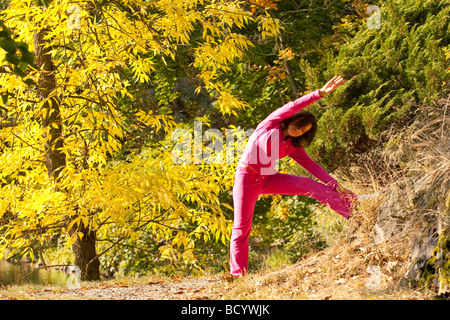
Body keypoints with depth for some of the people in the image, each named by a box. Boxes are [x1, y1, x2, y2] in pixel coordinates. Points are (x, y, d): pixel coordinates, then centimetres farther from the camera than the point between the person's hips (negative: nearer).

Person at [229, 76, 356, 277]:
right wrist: (320, 93, -23)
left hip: (268, 179, 5)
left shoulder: (293, 147, 10)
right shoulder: (270, 124, -3)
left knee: (309, 185, -11)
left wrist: (335, 185, -6)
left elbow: (311, 165, 4)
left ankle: (353, 211, -14)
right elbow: (292, 107, -15)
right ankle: (237, 272, 0)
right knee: (242, 226, -7)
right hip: (247, 178, -5)